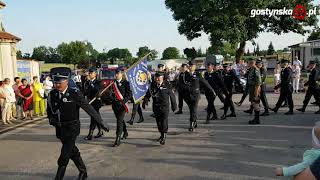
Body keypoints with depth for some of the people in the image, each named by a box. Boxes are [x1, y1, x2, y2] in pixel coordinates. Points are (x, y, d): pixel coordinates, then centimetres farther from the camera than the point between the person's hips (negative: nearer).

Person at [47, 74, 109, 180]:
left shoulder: (75, 94, -15)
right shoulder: (52, 94, -1)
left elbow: (88, 108, -12)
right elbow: (49, 111, 14)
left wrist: (100, 122, -10)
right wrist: (52, 120, -7)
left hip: (72, 128, -5)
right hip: (60, 129, 6)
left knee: (64, 157, -7)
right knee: (73, 152, 20)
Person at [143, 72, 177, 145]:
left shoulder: (167, 86, -9)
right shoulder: (153, 85, 0)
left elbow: (172, 96, 0)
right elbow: (148, 94, 3)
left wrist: (174, 106, 6)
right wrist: (145, 101, -13)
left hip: (164, 107, -4)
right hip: (156, 107, 4)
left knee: (164, 122, -9)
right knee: (158, 122, 12)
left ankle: (164, 136, 3)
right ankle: (161, 135, 30)